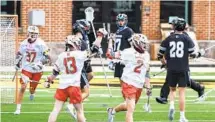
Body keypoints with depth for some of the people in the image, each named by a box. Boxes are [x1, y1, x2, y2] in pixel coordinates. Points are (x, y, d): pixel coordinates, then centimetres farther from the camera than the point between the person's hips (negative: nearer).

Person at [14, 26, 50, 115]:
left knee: (32, 89, 11)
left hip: (37, 71, -1)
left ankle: (32, 94, 52)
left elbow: (47, 58, -15)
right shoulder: (24, 44, -3)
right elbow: (19, 54, 17)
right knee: (23, 87, -13)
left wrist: (40, 63, -27)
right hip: (26, 69, 1)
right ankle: (18, 108, -7)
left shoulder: (41, 44, -15)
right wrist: (17, 63, 12)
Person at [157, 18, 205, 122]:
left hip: (171, 69, 1)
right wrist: (200, 53, 19)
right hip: (183, 69, -1)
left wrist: (165, 62, 24)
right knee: (182, 92, 2)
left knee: (172, 89, 20)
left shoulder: (168, 39, 1)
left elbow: (160, 55, 4)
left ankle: (171, 106, -6)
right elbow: (192, 54, -2)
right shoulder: (187, 39, -3)